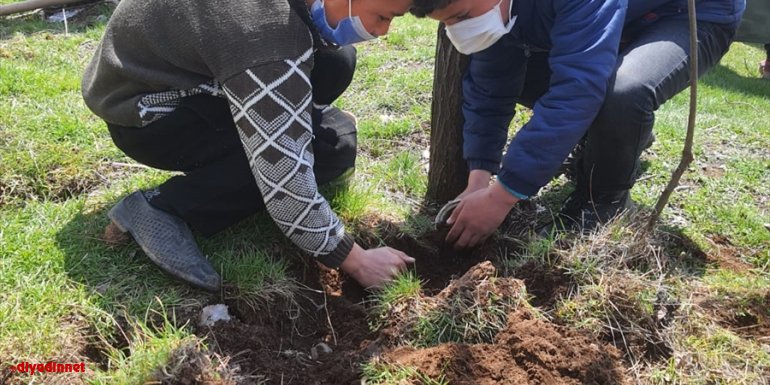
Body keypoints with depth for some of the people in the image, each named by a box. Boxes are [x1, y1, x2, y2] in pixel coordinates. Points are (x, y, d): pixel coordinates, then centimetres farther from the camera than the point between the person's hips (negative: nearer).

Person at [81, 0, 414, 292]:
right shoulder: (270, 43, -36)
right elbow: (285, 183, -34)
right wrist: (356, 260, -24)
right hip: (146, 110, -8)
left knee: (336, 62, -7)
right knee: (330, 143, -23)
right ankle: (161, 208, -15)